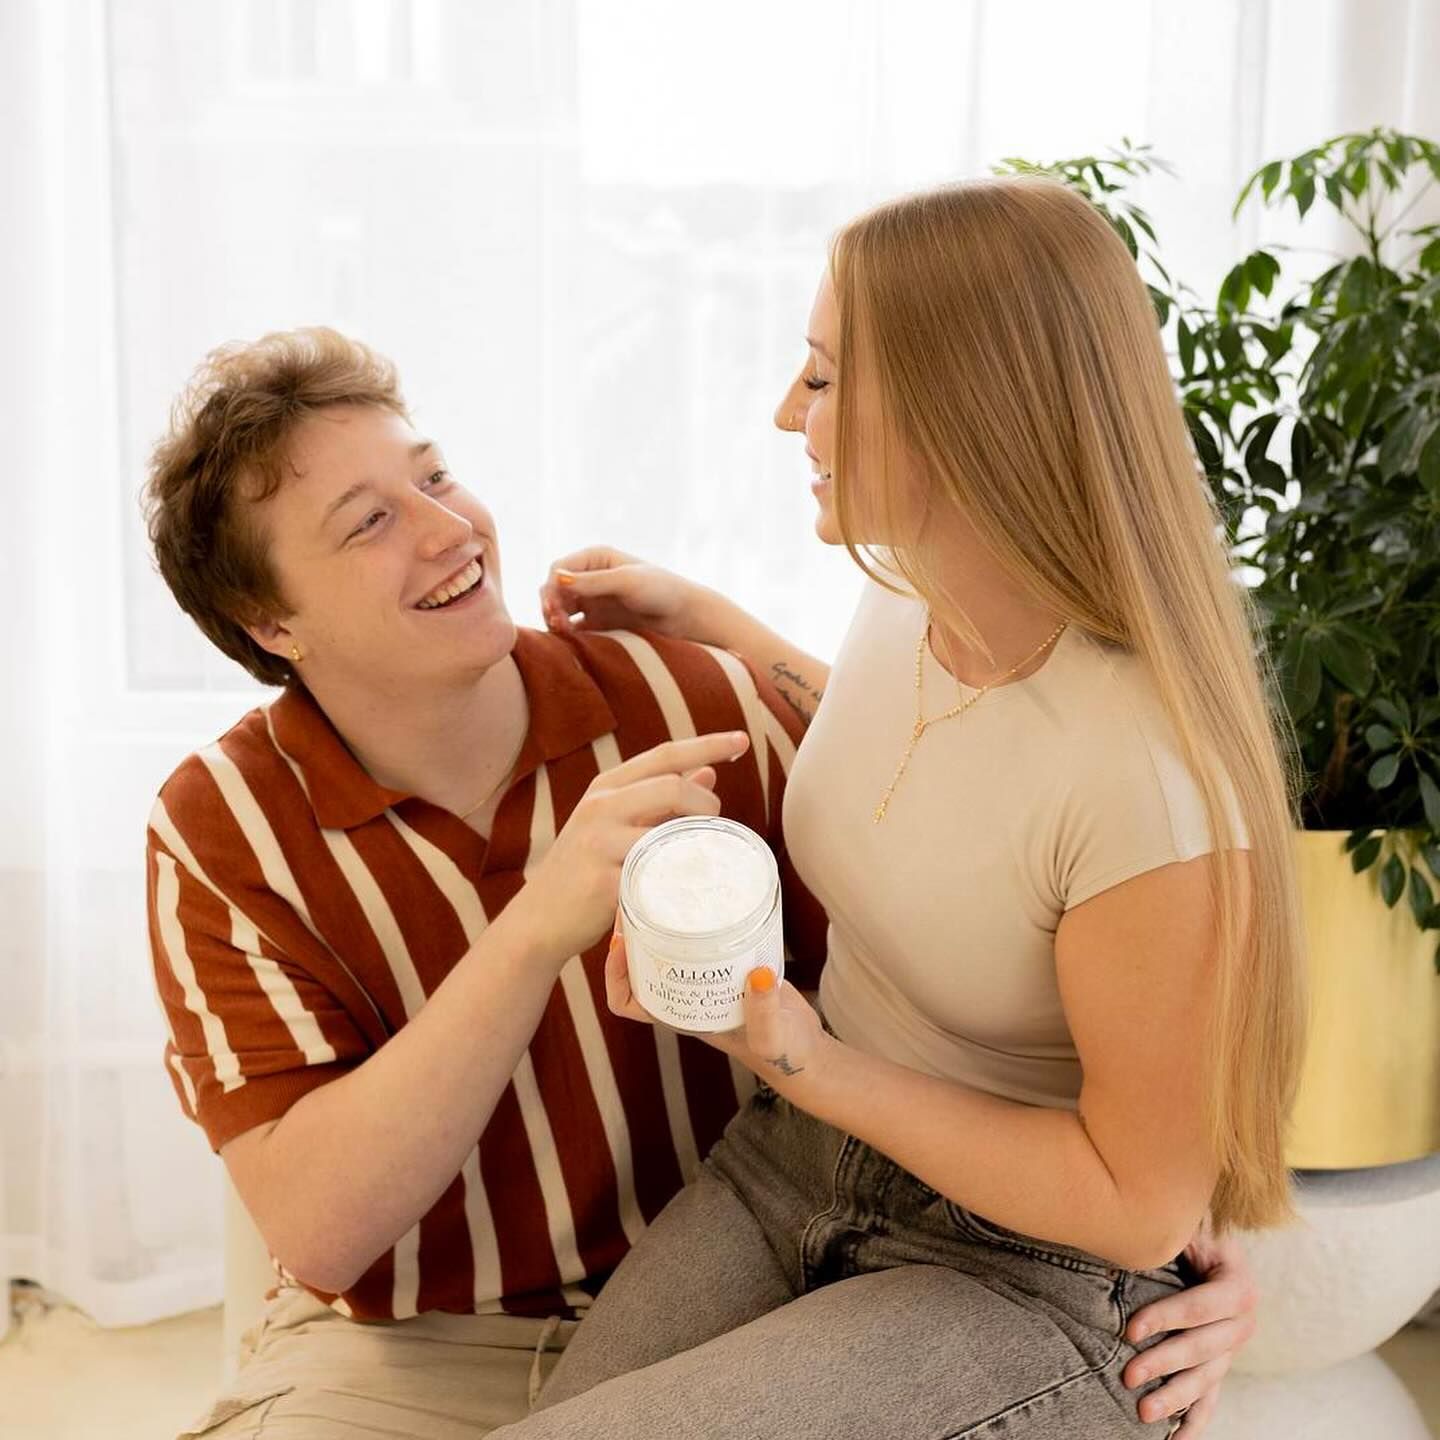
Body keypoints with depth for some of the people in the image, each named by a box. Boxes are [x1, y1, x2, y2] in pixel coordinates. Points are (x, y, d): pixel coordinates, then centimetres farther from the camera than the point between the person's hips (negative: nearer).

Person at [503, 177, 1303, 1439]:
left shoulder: (1155, 785, -29)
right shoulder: (905, 597, -6)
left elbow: (1140, 1204, -19)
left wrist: (803, 1062, -26)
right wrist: (708, 626, 16)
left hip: (1031, 1282, -6)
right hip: (796, 1158, 6)